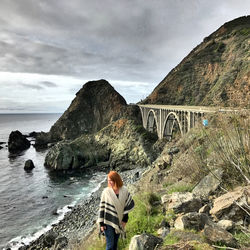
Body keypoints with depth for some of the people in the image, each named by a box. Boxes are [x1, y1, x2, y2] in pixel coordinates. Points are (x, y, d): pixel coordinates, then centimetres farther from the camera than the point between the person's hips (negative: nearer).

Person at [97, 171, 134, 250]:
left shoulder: (124, 191, -8)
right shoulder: (106, 192, -13)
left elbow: (129, 205, 1)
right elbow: (102, 207, -8)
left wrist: (125, 219, 1)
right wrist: (101, 223, -7)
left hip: (119, 222, 3)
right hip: (108, 222, -3)